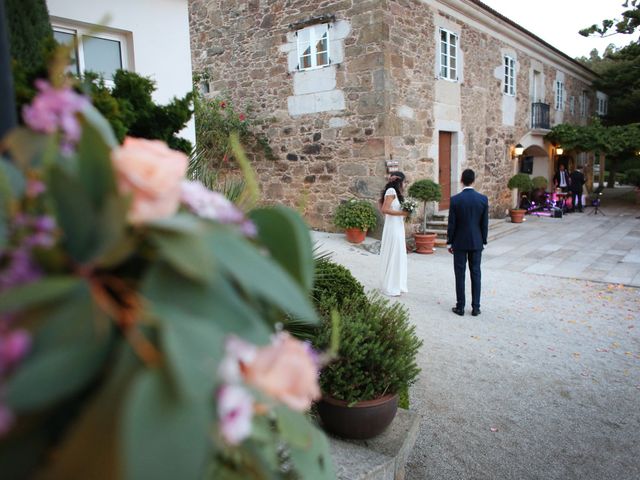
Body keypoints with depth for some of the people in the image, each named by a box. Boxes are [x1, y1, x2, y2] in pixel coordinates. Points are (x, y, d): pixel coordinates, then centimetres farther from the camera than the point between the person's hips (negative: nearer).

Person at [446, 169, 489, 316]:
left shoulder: (455, 200, -11)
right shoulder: (483, 199, -4)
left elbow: (451, 224, -8)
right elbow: (485, 224, 0)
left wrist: (450, 242, 3)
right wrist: (483, 241, 12)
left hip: (460, 243, -2)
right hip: (476, 242, 2)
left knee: (460, 275, 5)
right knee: (475, 274, 9)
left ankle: (460, 307, 11)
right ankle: (475, 307, 13)